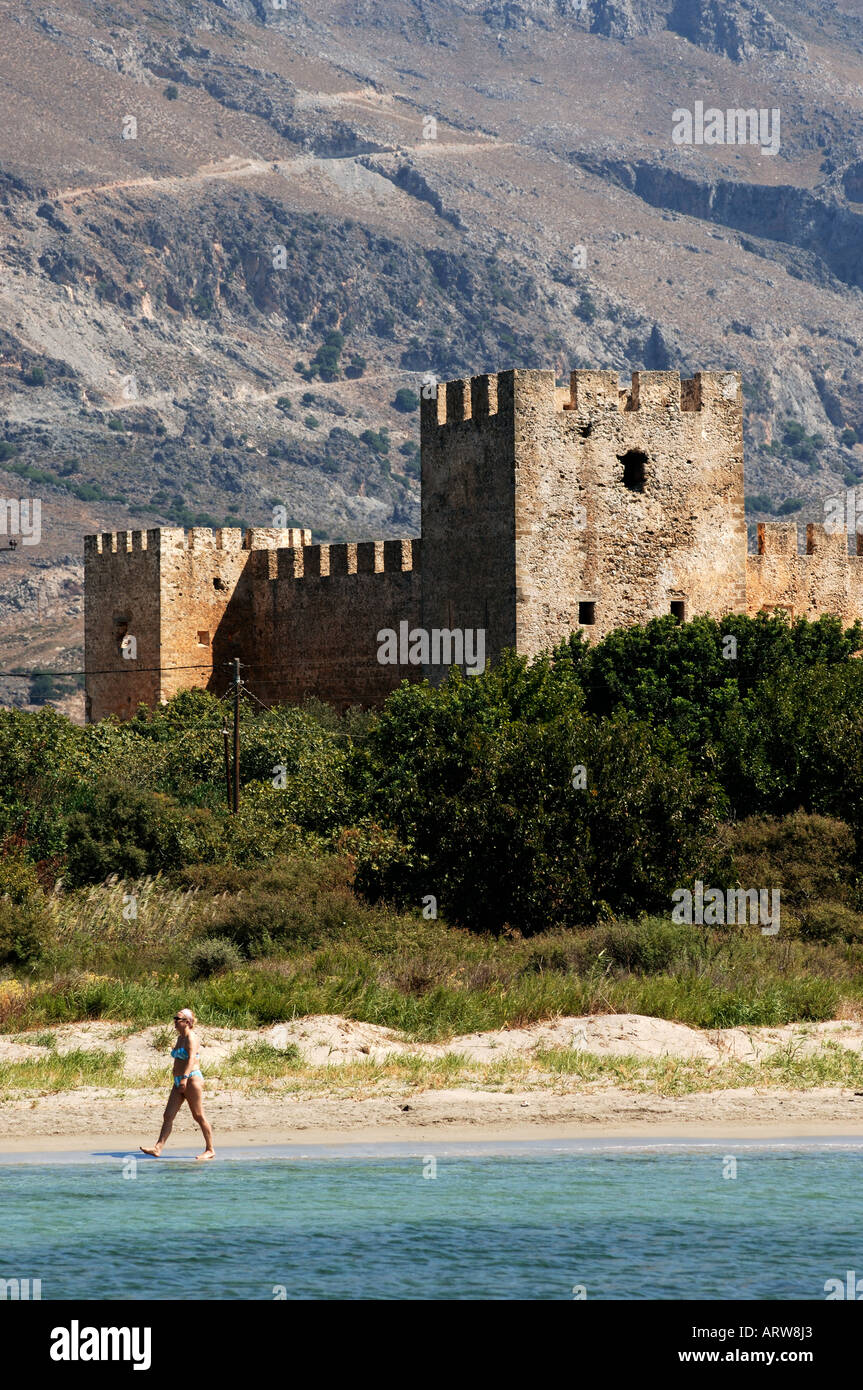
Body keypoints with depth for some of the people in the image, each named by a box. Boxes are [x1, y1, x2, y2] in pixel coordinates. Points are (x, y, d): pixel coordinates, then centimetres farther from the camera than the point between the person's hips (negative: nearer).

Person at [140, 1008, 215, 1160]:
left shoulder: (191, 1037, -11)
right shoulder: (180, 1037, 17)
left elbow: (191, 1058, -24)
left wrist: (185, 1078, -35)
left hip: (192, 1079, -9)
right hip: (179, 1082, 9)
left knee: (199, 1116, -2)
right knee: (168, 1115, -1)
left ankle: (210, 1150, 7)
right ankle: (158, 1148, -7)